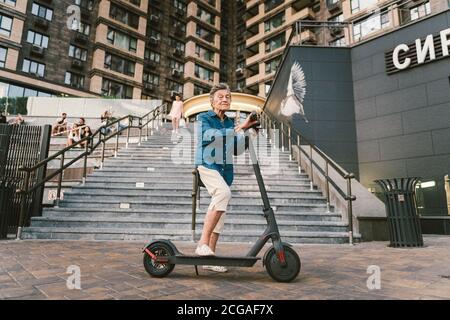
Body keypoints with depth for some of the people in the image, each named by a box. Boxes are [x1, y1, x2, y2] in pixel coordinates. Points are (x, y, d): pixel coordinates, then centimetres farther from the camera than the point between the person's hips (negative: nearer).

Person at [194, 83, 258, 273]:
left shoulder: (230, 123, 19)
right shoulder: (204, 118, 4)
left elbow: (237, 148, 17)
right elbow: (210, 135, -17)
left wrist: (245, 129, 5)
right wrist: (237, 129, -14)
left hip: (225, 169, 6)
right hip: (207, 165, -6)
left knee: (220, 212, 5)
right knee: (223, 193, -34)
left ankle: (209, 257, 15)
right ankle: (203, 243, -28)